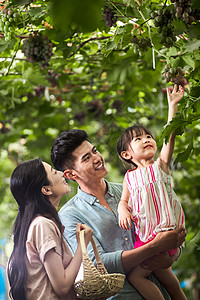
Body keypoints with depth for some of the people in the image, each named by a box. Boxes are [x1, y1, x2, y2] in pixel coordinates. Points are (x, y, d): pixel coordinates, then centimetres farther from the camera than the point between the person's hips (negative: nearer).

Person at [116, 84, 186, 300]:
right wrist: (123, 211, -8)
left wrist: (172, 105, -17)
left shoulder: (160, 165, 1)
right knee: (162, 273, 19)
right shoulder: (130, 177, 11)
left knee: (135, 275, -9)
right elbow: (124, 200, 16)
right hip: (144, 235, 6)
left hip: (164, 231, -6)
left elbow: (170, 135, -9)